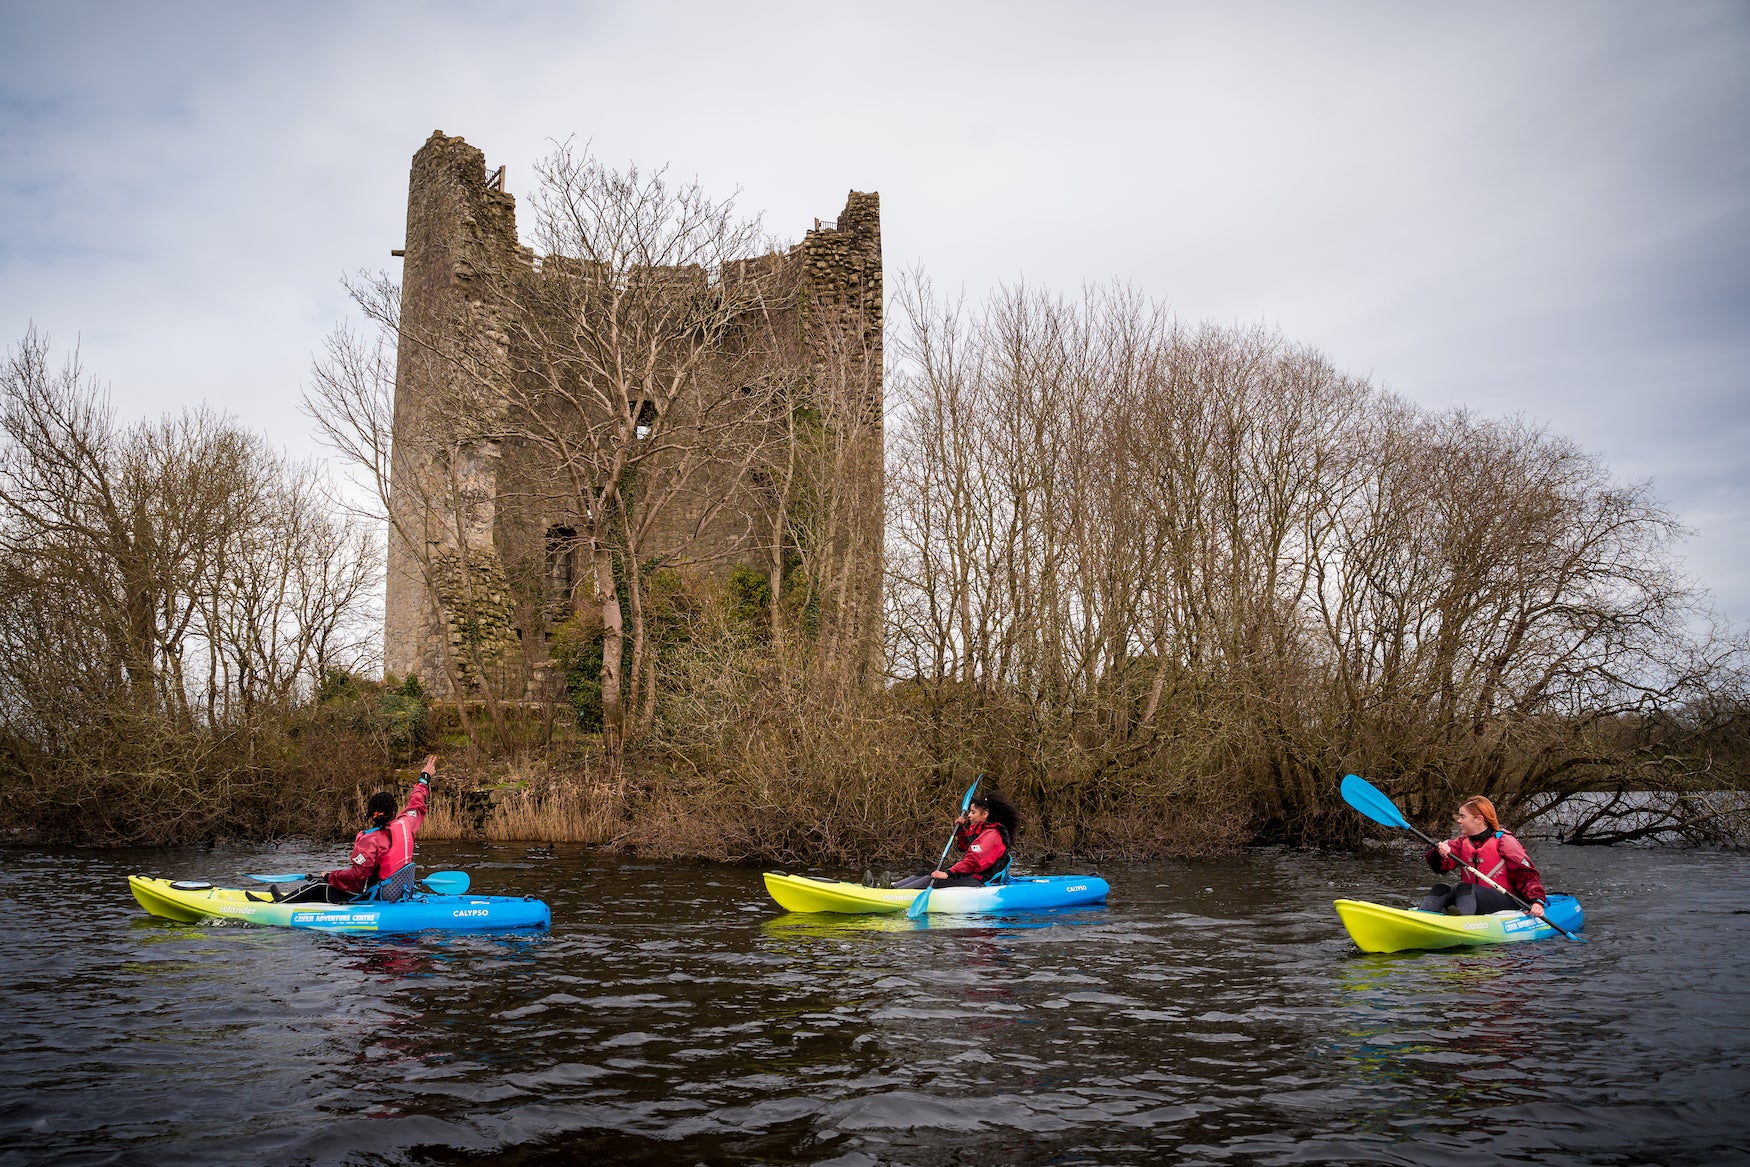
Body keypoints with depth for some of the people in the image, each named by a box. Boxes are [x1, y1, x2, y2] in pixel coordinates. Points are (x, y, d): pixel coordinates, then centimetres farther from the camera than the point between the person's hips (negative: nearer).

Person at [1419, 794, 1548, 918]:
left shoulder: (1503, 841, -3)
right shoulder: (1463, 842, 13)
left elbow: (1527, 874, -8)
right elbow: (1441, 866, -2)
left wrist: (1537, 900, -23)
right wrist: (1440, 854, -26)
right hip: (1470, 896, 5)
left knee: (1465, 889, -31)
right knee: (1440, 890, -18)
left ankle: (1461, 918, -60)